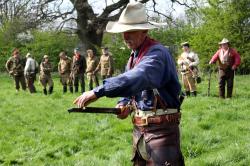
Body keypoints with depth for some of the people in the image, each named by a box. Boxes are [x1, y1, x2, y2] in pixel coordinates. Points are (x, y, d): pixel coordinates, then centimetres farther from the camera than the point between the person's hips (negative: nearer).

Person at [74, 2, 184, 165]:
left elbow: (136, 78, -37)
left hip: (161, 129, -9)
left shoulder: (157, 53, -19)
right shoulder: (134, 55, 11)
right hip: (140, 127, 9)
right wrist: (124, 104, 0)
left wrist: (98, 92, -40)